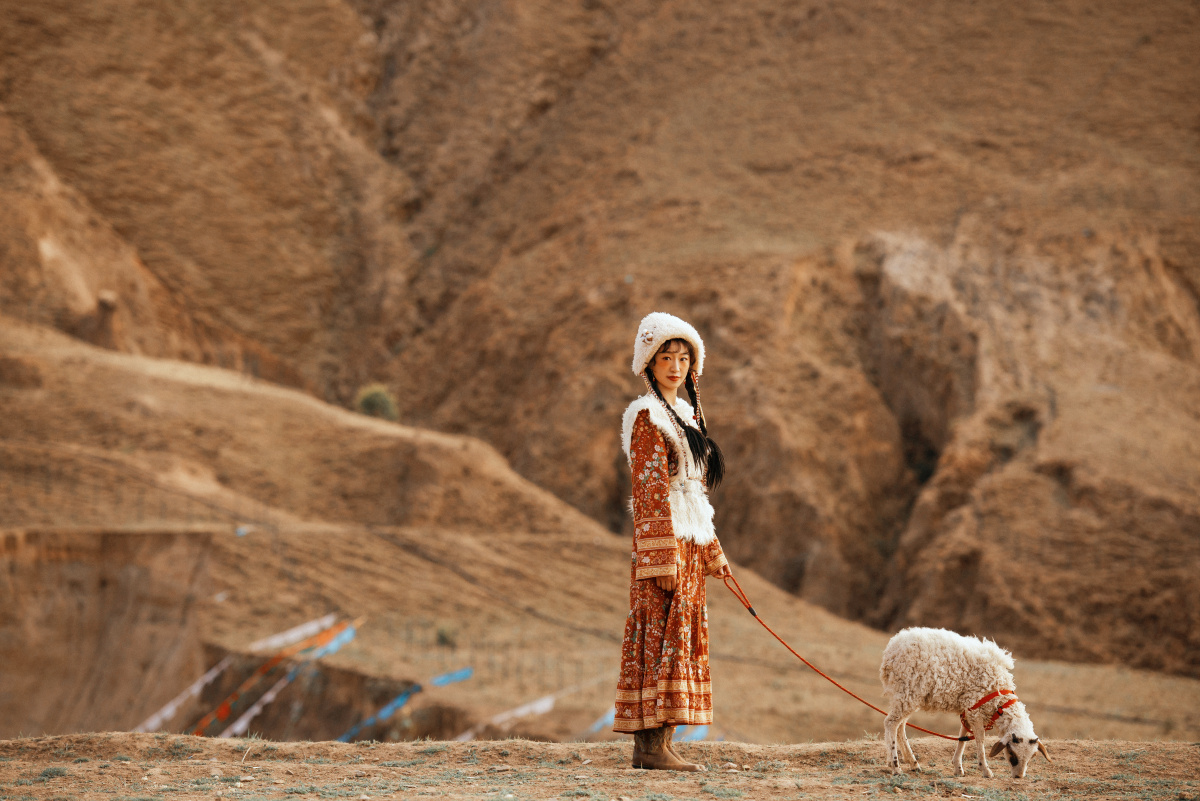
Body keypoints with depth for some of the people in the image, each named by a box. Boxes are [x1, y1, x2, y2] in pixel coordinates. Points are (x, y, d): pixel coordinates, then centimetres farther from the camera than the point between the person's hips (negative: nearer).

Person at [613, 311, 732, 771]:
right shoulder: (648, 416, -9)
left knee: (679, 638, 8)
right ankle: (652, 744, -8)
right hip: (664, 541, -9)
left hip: (690, 543, 9)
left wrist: (712, 551, 20)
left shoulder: (686, 414, 18)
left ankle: (655, 743, 10)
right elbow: (651, 491, -15)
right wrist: (664, 558, -20)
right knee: (662, 636, -9)